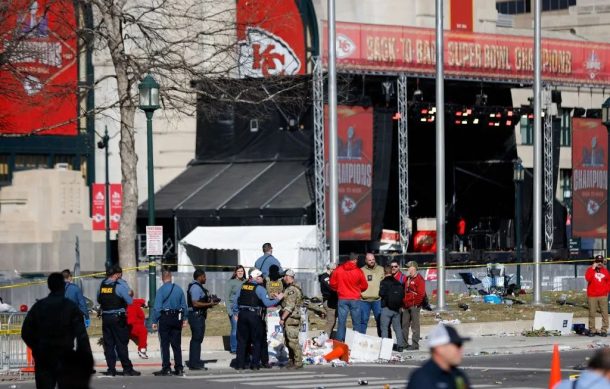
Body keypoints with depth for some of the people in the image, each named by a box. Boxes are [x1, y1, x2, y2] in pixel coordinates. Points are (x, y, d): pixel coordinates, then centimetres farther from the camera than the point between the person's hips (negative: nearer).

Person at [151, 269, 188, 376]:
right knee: (176, 344, 9)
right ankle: (179, 368, 9)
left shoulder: (161, 290, -10)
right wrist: (184, 319, 18)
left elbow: (157, 307, -12)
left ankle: (166, 368, -3)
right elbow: (184, 306, 9)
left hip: (165, 318, -4)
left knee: (165, 344, 0)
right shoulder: (179, 289, 4)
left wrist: (154, 321, -8)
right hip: (177, 318, 4)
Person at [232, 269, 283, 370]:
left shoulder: (243, 287, 9)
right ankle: (254, 364, 4)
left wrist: (236, 313, 23)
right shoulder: (259, 288, -6)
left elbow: (235, 302, 12)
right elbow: (267, 303, -12)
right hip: (254, 315, -4)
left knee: (242, 340, 8)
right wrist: (278, 299, 2)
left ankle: (240, 364, 6)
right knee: (256, 341, 7)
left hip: (242, 315, 4)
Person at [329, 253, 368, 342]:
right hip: (355, 299, -2)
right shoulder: (358, 271, -8)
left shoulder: (338, 270, -3)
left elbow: (332, 283, 3)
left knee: (341, 322, 5)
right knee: (356, 323, 6)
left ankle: (339, 342, 2)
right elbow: (364, 286, 0)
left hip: (342, 299, 2)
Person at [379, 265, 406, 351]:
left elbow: (382, 293, -19)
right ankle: (400, 345, 9)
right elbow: (403, 294, 7)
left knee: (384, 328, 0)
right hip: (397, 308, 5)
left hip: (386, 308, -5)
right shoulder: (398, 283, 6)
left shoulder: (384, 282, -10)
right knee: (397, 327, 12)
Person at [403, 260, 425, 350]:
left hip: (414, 306, -8)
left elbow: (421, 294, -14)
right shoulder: (407, 279, 19)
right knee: (404, 325, 9)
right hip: (406, 306, 8)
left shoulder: (419, 279, -7)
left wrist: (416, 304, -15)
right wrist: (403, 303, 14)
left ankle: (415, 344, -1)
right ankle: (404, 343, 16)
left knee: (415, 326, -4)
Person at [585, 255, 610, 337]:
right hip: (592, 296, -2)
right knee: (592, 313, -2)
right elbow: (588, 278, -17)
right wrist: (593, 268, -17)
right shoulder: (590, 270, 2)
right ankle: (592, 330, 4)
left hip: (603, 295, 2)